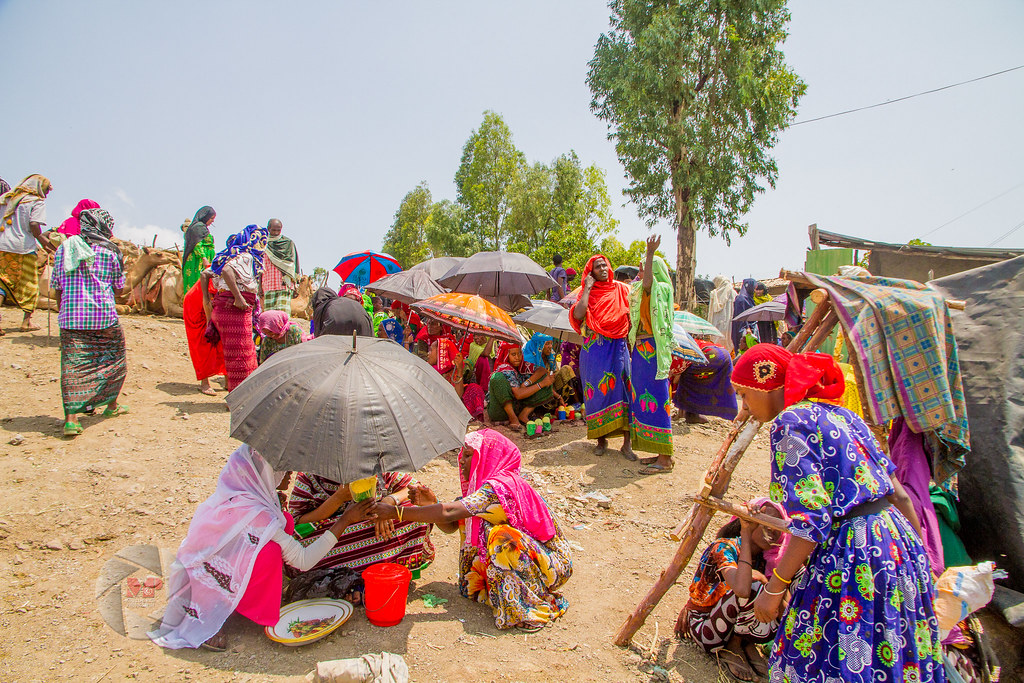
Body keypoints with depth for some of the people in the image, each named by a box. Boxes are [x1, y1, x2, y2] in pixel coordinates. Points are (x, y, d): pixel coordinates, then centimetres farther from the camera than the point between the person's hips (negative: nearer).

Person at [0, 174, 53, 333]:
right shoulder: (37, 201, -1)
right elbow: (34, 224, -14)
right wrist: (43, 242, 0)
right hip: (23, 248, -5)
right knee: (29, 284, 8)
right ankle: (27, 321, 12)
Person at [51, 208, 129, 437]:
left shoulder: (64, 248, 9)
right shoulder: (110, 250, -1)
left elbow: (57, 287, 11)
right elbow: (118, 286, 5)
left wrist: (65, 312, 19)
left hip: (70, 316, 3)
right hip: (104, 315, -3)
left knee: (72, 364, 0)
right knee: (114, 358, 16)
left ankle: (70, 417, -9)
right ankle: (111, 405, 28)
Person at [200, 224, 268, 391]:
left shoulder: (233, 254, 19)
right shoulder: (246, 256, -8)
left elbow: (205, 274, 19)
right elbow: (227, 270, -26)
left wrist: (206, 299, 16)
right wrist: (238, 297, -26)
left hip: (220, 306, 9)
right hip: (235, 310, -9)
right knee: (241, 352, -3)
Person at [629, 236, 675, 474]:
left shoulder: (662, 289, -8)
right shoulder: (642, 292, 18)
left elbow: (647, 284, -31)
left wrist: (650, 252, -30)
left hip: (653, 350, -10)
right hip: (640, 349, 10)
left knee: (656, 399, -8)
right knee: (644, 399, 12)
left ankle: (665, 459, -2)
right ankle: (661, 452, 21)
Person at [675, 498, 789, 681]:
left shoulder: (763, 560, -1)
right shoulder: (724, 547, -22)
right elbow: (742, 589, -42)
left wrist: (763, 579, -19)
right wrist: (746, 535, -35)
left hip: (735, 624, 5)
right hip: (704, 627, -5)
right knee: (753, 587, -29)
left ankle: (745, 641, 5)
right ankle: (733, 646, -6)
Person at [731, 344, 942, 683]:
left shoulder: (790, 422, -13)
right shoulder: (842, 414, 13)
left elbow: (812, 522, -19)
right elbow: (898, 493, 14)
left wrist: (774, 588, -13)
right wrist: (917, 552, 24)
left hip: (851, 557, -9)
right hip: (897, 542, 10)